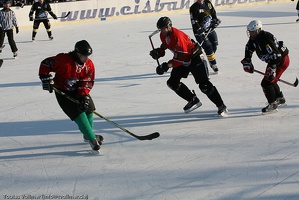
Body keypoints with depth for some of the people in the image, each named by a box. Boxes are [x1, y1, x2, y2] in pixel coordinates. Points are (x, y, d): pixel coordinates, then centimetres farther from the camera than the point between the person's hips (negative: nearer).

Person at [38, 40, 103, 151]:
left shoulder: (89, 65, -9)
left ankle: (88, 135, 32)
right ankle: (92, 139, -9)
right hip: (63, 92, -6)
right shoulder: (64, 60, -27)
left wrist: (83, 96, -20)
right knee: (78, 113, -15)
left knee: (88, 109, 9)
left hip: (79, 91, 7)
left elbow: (87, 82, -7)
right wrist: (46, 79, -23)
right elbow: (45, 64, -20)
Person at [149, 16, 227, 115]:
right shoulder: (163, 35, -4)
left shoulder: (178, 36, -31)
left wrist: (167, 65, -34)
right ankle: (193, 100, 10)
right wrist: (159, 51, 1)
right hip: (183, 60, 9)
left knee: (204, 84, -15)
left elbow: (180, 58, -34)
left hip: (194, 57, -9)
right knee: (172, 82, 1)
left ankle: (221, 106, -5)